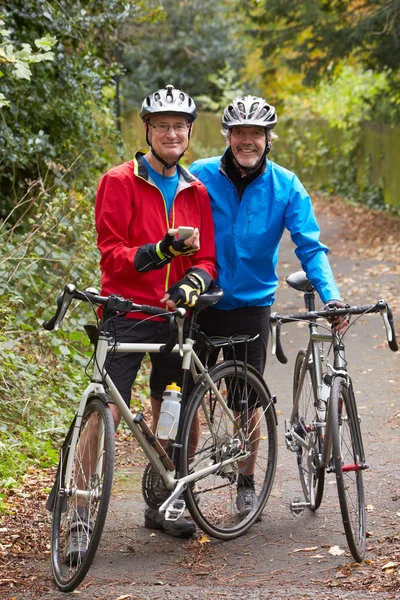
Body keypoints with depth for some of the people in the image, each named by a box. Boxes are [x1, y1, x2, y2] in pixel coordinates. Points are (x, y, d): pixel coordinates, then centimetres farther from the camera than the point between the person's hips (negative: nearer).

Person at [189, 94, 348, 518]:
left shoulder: (286, 187, -5)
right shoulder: (200, 176, -7)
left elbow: (310, 247, -8)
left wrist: (330, 295, -22)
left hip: (252, 305, 1)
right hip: (201, 304, 0)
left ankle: (247, 482, 25)